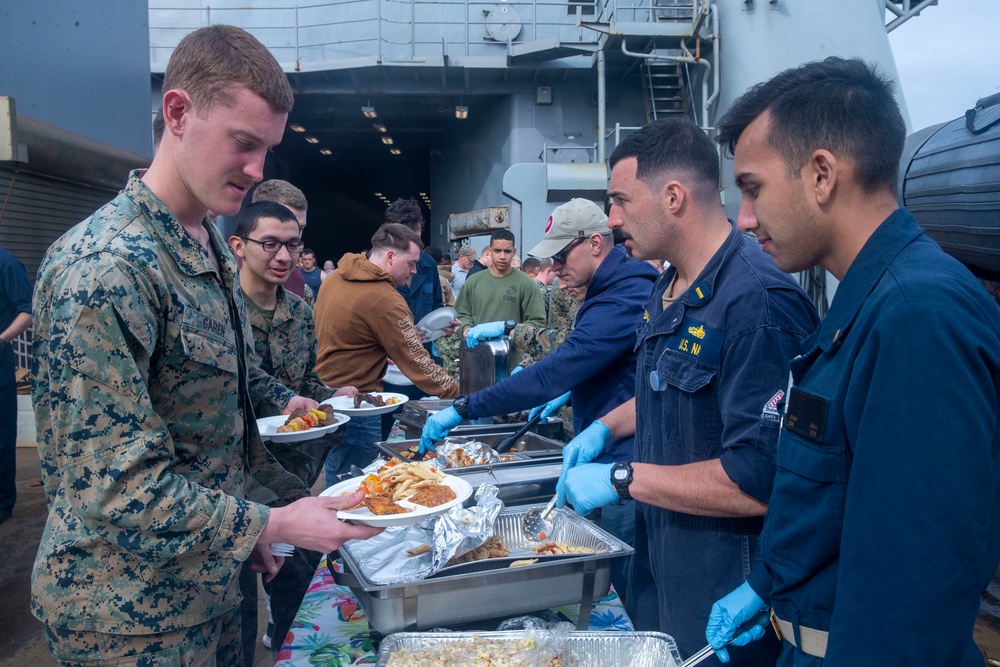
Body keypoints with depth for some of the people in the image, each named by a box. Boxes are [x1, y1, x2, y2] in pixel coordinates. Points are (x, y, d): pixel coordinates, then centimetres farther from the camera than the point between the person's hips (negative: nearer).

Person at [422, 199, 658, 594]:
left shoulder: (622, 300, -23)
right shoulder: (614, 287, 11)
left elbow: (552, 374, -30)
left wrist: (463, 408, -27)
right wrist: (570, 392, 11)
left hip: (623, 458, -10)